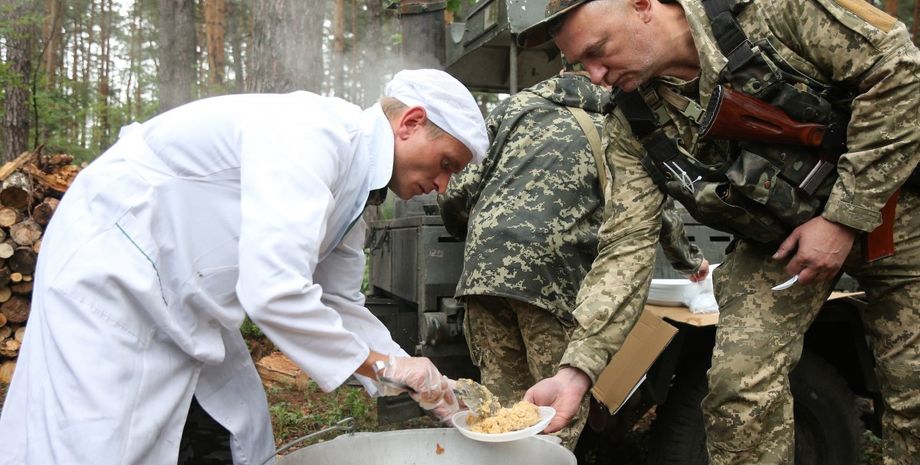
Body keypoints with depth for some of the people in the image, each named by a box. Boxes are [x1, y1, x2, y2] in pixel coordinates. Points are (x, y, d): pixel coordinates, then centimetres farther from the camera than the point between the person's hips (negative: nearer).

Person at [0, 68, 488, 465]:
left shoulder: (352, 184, 3)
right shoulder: (312, 132, -27)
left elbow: (342, 303, 11)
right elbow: (274, 292, -35)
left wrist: (413, 379, 2)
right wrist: (384, 364, -22)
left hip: (186, 300, 9)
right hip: (108, 272, -9)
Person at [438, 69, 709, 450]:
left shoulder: (515, 106, 19)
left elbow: (456, 194, 11)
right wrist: (691, 261, 44)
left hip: (483, 269, 3)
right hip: (553, 277, -3)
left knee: (501, 404, 13)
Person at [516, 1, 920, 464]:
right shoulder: (633, 126, -11)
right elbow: (627, 247, -14)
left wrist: (845, 216, -21)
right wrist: (576, 369, -25)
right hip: (776, 239, 2)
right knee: (740, 383, -14)